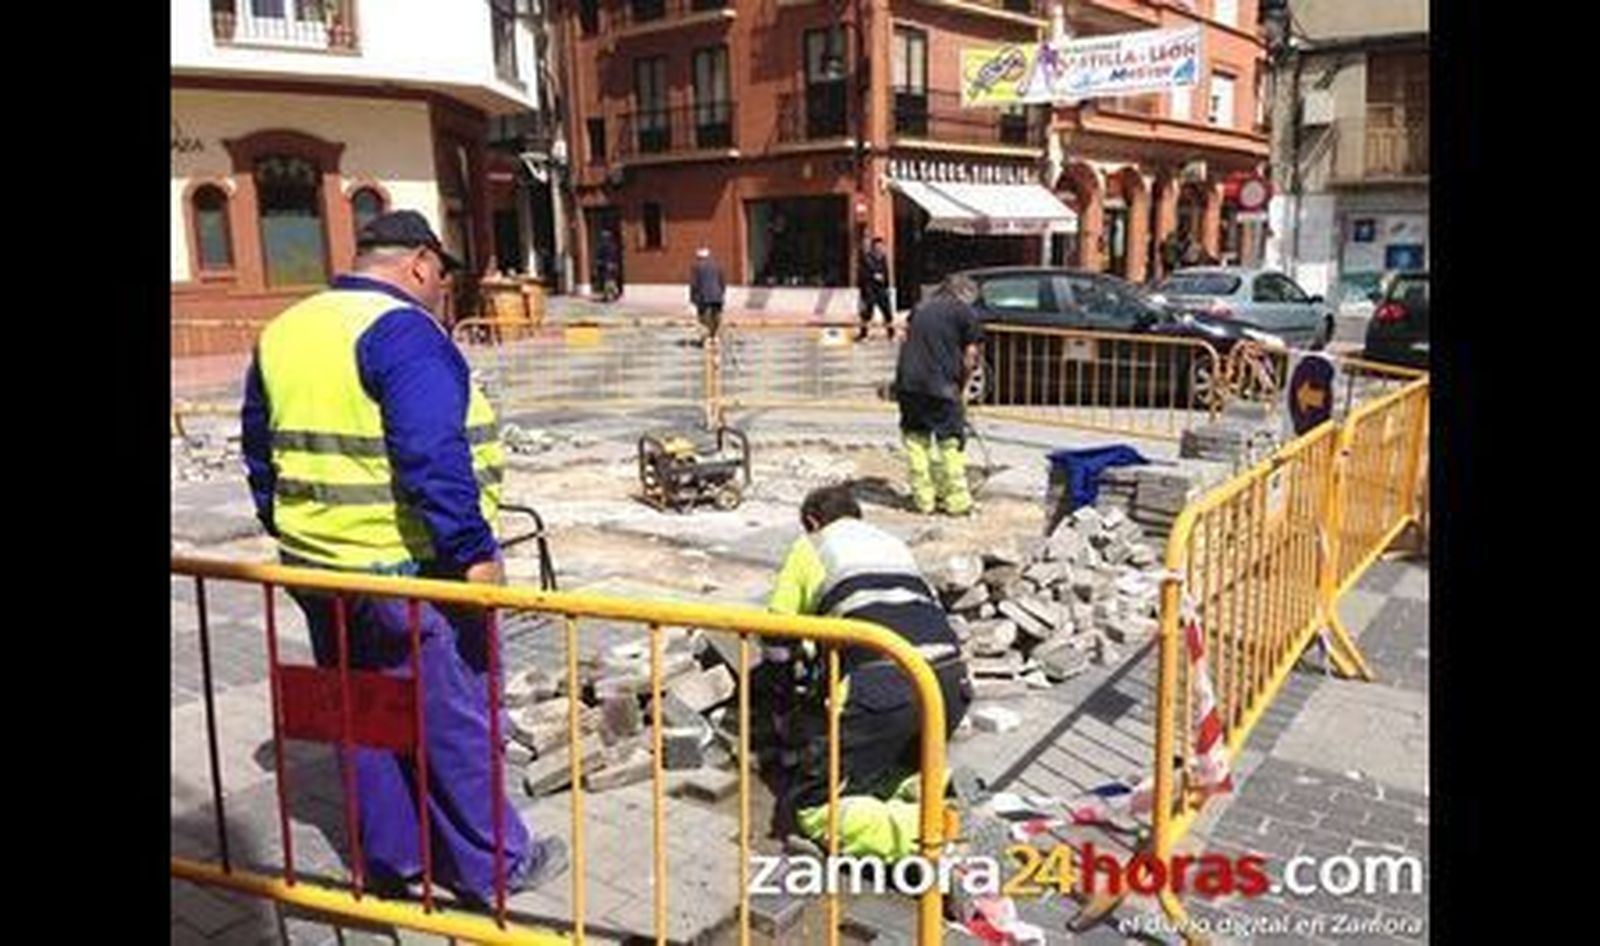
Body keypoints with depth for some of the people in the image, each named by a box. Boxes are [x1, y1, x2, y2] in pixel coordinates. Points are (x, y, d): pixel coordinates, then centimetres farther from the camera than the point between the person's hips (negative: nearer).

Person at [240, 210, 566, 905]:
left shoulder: (283, 331, 12)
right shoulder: (403, 332, -16)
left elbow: (261, 448, 18)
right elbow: (434, 458, -25)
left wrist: (290, 531, 25)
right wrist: (475, 551, -21)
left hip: (316, 565, 8)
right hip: (409, 567, -8)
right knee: (455, 719, 6)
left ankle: (389, 856, 32)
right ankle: (489, 865, 19)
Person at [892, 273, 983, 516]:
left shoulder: (920, 308, 20)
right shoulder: (965, 312, 4)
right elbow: (970, 357, 1)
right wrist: (960, 386, 13)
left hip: (907, 381, 5)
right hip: (940, 385, -5)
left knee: (915, 438, 13)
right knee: (951, 441, 5)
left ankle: (922, 499, 15)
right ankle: (956, 500, 8)